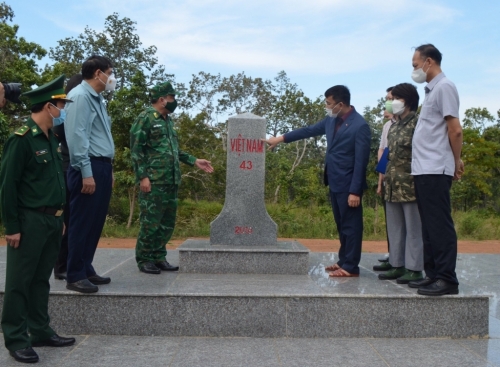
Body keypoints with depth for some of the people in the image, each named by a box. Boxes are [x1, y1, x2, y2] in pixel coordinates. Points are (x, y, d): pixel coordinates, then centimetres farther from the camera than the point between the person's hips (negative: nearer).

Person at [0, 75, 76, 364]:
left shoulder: (52, 139, 12)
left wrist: (61, 218, 18)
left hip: (52, 221, 8)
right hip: (30, 222, -8)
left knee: (41, 279, 15)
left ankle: (41, 331, 25)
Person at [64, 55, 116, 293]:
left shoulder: (97, 98, 18)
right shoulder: (80, 96, -10)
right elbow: (77, 136, -18)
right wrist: (86, 173, -22)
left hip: (102, 167, 10)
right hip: (89, 168, -10)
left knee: (96, 222, 13)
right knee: (82, 223, -4)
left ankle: (86, 269, 23)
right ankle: (75, 276, 4)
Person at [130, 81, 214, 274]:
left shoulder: (167, 121, 19)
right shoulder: (145, 118, -7)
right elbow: (136, 150, -12)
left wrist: (194, 161, 18)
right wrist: (143, 176, -18)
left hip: (171, 181, 8)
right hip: (153, 181, -8)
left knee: (167, 223, 11)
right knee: (150, 222, -4)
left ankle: (159, 257, 20)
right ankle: (144, 260, 8)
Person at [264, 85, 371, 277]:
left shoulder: (360, 126, -17)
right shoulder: (331, 120, 7)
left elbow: (361, 161, -19)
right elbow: (309, 130, 19)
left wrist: (355, 191, -20)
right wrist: (281, 138, 18)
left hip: (348, 185, -8)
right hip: (335, 183, 8)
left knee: (351, 225, 1)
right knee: (341, 225, 16)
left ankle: (351, 267, 8)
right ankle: (343, 261, 25)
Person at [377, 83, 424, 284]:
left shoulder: (418, 123, -8)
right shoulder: (394, 125, 16)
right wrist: (386, 176, 17)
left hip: (410, 186, -8)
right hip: (393, 186, 8)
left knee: (413, 228, 0)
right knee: (395, 228, 13)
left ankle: (415, 269, 6)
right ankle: (397, 265, 21)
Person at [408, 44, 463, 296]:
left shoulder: (444, 87, -9)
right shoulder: (432, 89, 19)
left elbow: (455, 130, -14)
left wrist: (456, 162, -5)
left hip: (435, 170, -10)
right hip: (423, 170, 10)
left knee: (439, 225, -6)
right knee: (429, 225, 12)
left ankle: (447, 279, -1)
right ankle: (433, 274, 20)